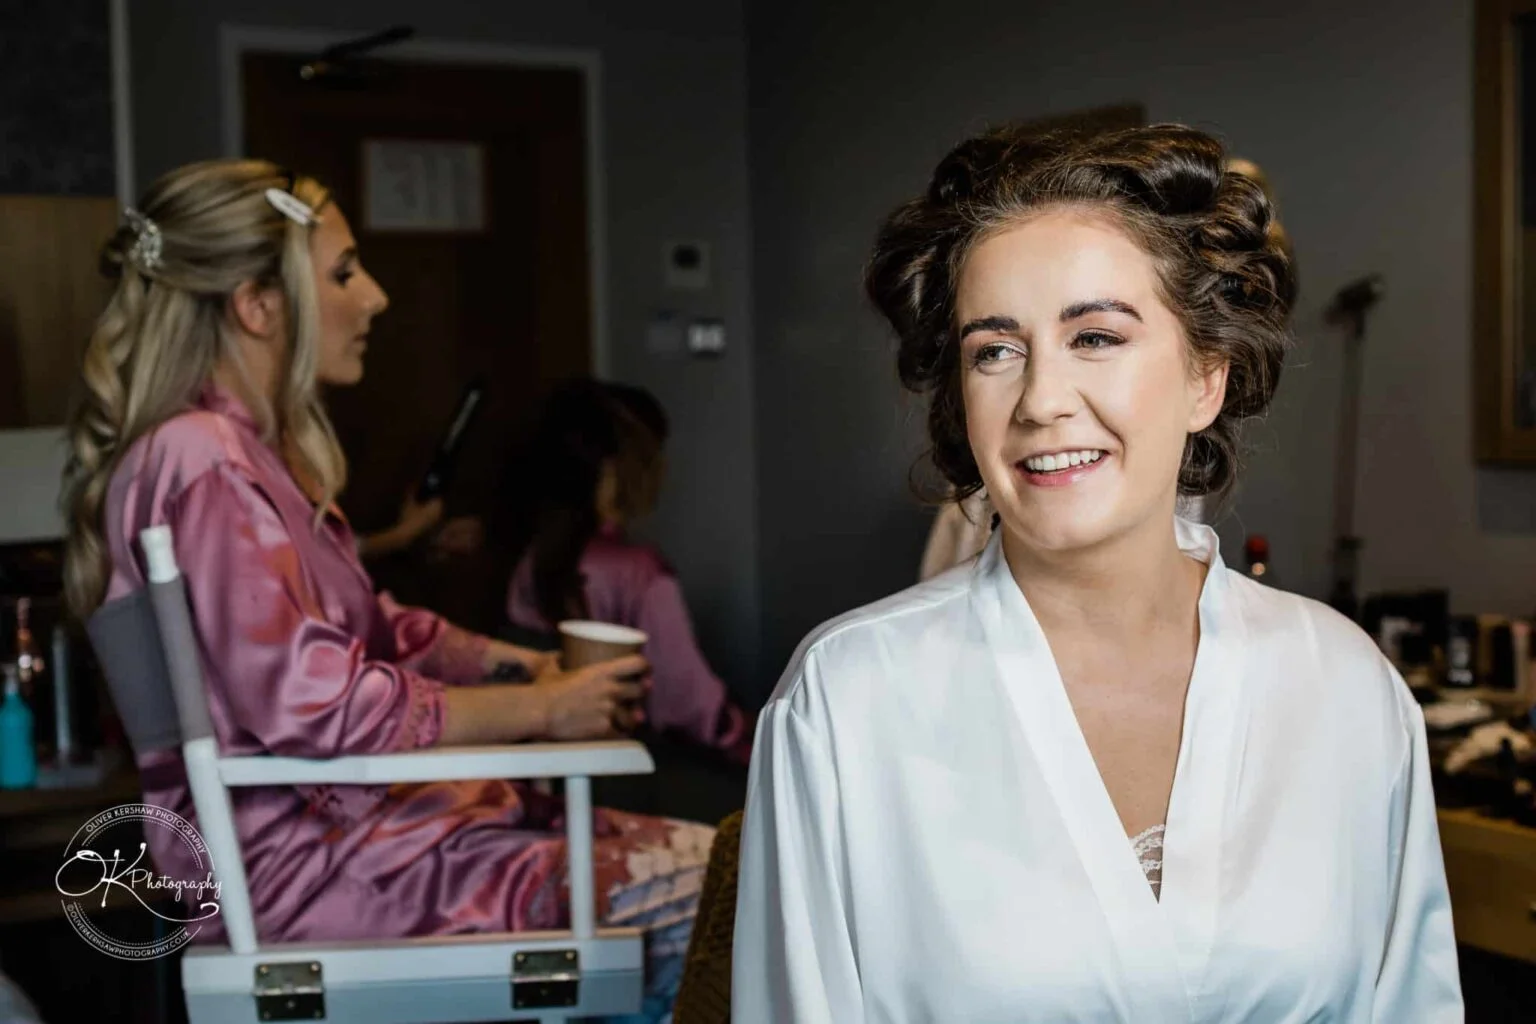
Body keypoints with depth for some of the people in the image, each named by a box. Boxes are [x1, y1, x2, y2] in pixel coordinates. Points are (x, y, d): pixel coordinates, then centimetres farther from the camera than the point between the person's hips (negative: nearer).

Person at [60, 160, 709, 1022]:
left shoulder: (257, 451, 15)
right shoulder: (205, 465, -17)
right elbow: (314, 708, -22)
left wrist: (512, 660, 5)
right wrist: (540, 708, -14)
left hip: (348, 812, 10)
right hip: (305, 860, -10)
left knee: (712, 857, 2)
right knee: (710, 892, -14)